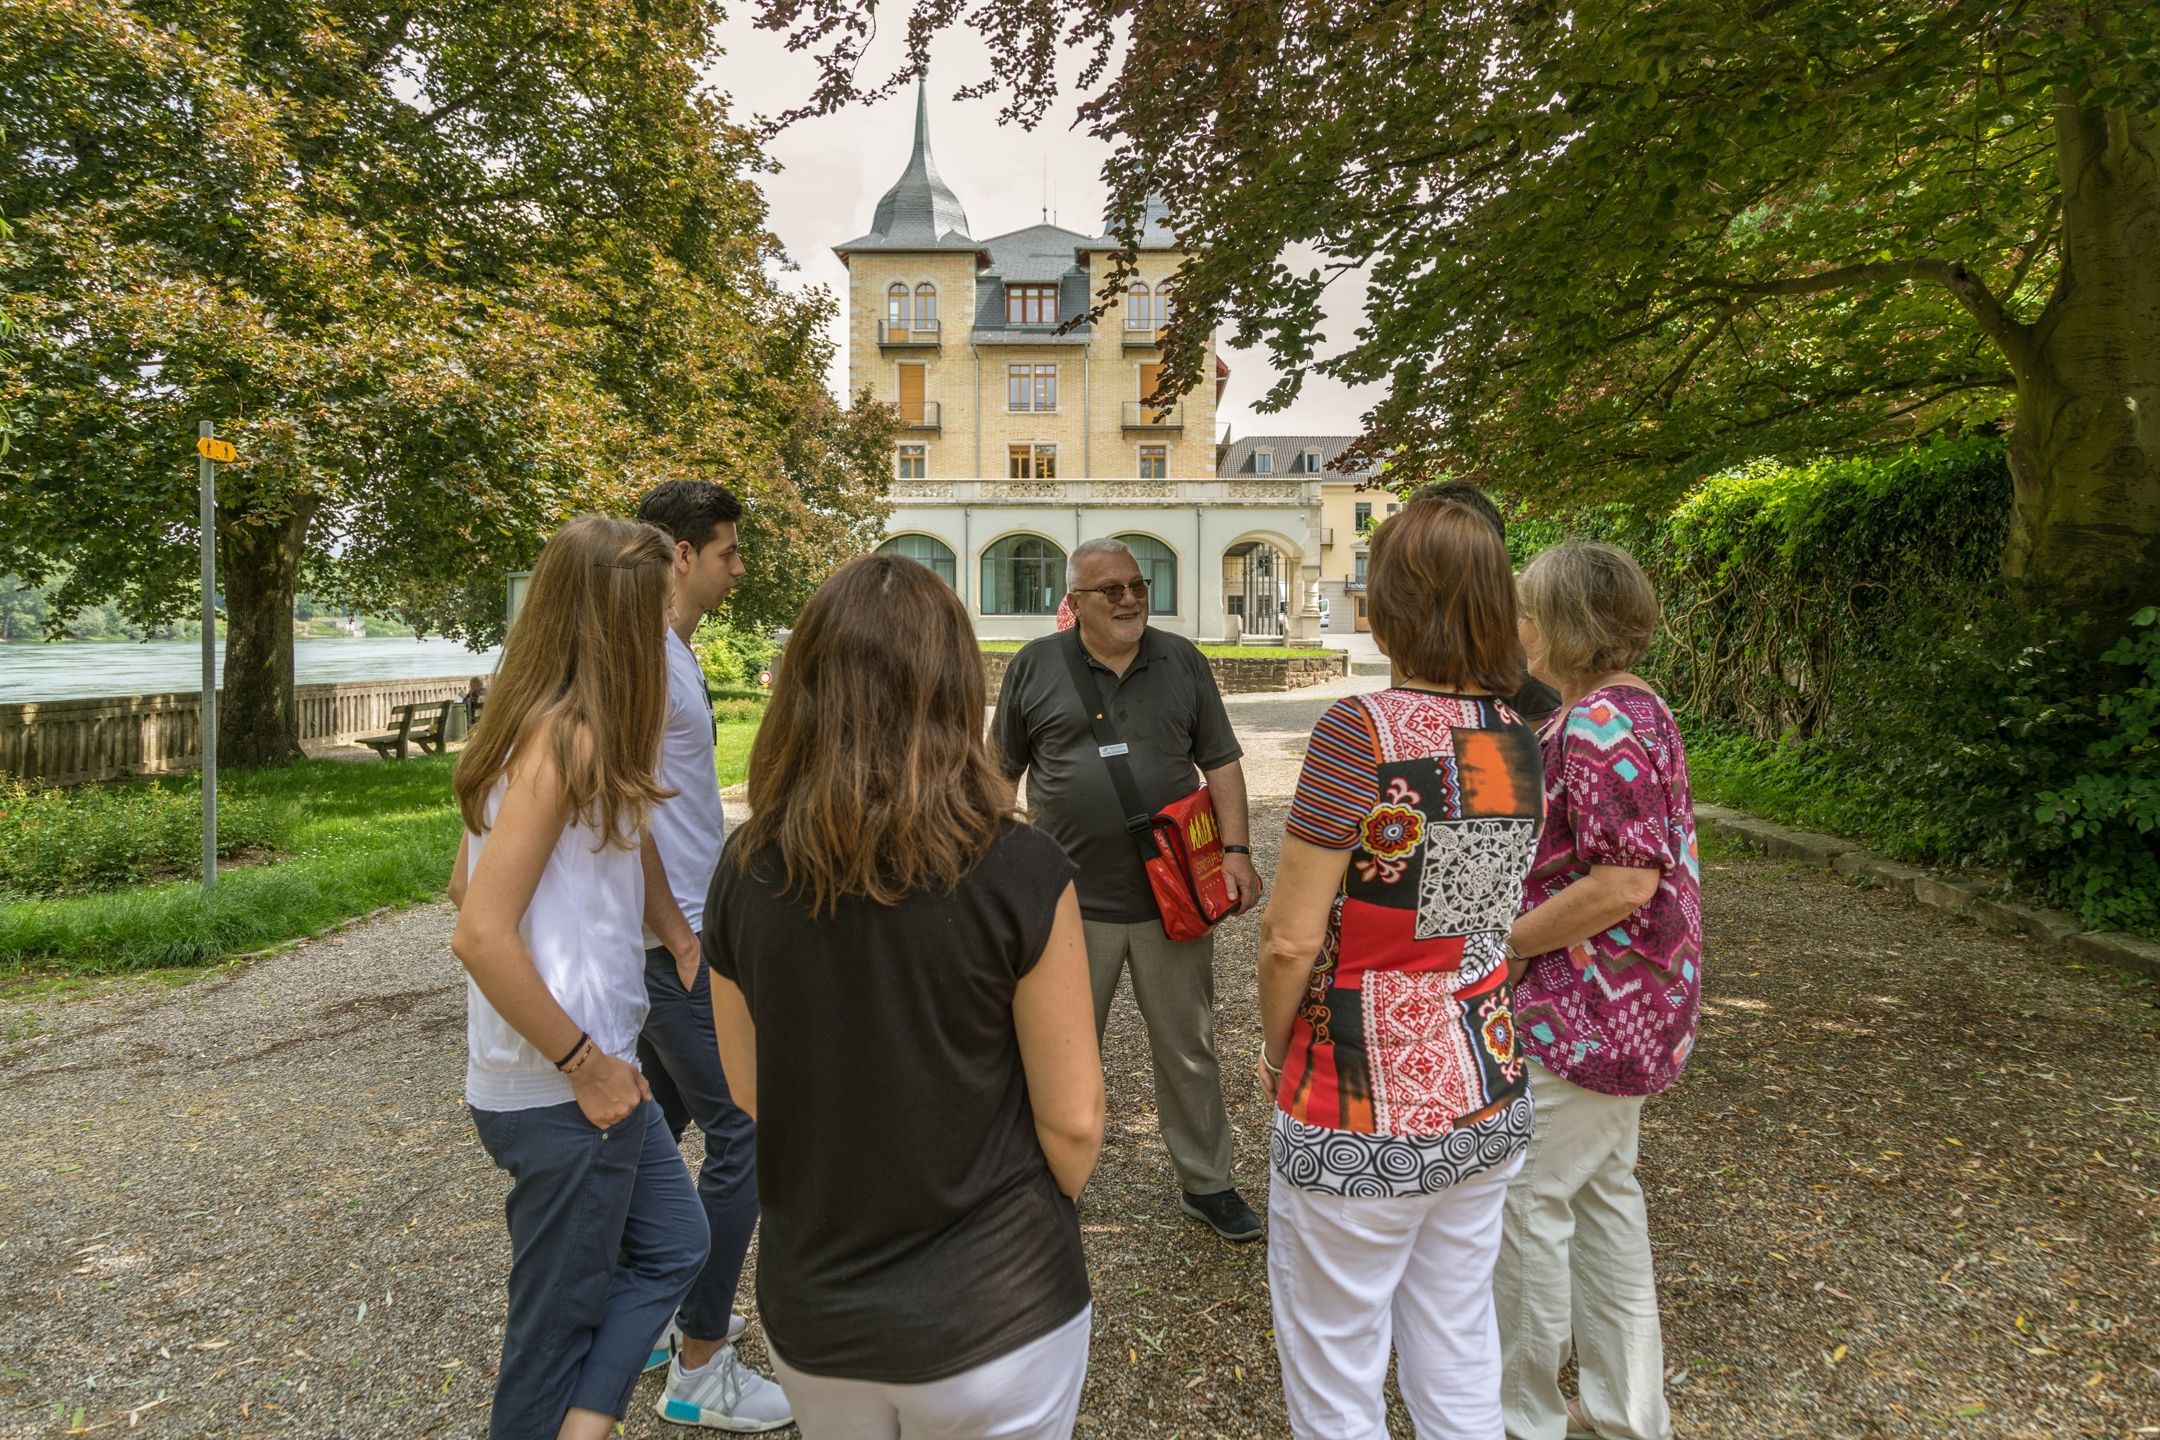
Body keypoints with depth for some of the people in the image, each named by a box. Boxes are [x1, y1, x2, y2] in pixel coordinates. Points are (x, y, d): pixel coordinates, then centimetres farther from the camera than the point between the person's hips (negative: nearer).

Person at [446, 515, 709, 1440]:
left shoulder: (533, 725, 6)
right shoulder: (569, 739, -22)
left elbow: (464, 885, 13)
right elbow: (480, 934, -27)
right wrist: (582, 1062, -18)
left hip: (586, 1070, 9)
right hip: (562, 1089, -9)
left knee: (672, 1247, 20)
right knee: (561, 1316, 12)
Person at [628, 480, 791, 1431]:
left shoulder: (672, 649, 11)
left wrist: (687, 927, 17)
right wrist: (679, 940, -17)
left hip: (679, 933, 10)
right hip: (672, 942, -10)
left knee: (659, 1123, 20)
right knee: (740, 1136, -2)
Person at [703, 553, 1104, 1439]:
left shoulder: (745, 874, -12)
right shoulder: (1019, 872, -23)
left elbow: (750, 1089, 1)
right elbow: (1072, 1120, -14)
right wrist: (1031, 1224, 6)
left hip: (809, 1312, 4)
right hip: (990, 1315, -3)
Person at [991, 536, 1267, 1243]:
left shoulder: (1182, 662, 5)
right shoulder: (1034, 666, 0)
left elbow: (1221, 762, 7)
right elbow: (1002, 772, 8)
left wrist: (1236, 850, -3)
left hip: (1173, 895, 1)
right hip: (1072, 900, -1)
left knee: (1187, 1049, 13)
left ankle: (1207, 1183, 31)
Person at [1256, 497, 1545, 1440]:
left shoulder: (1360, 730, -20)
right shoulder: (1517, 741, 0)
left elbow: (1292, 940, -18)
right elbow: (1492, 912, 7)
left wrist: (1275, 1052, -2)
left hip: (1361, 1123, -6)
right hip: (1486, 1100, 7)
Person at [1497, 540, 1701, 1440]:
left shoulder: (1598, 728, -23)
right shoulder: (1638, 708, 10)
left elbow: (1624, 884, -27)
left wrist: (1504, 943, -17)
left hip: (1585, 1013, -10)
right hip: (1623, 1007, 10)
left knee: (1527, 1199, 5)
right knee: (1602, 1193, 21)